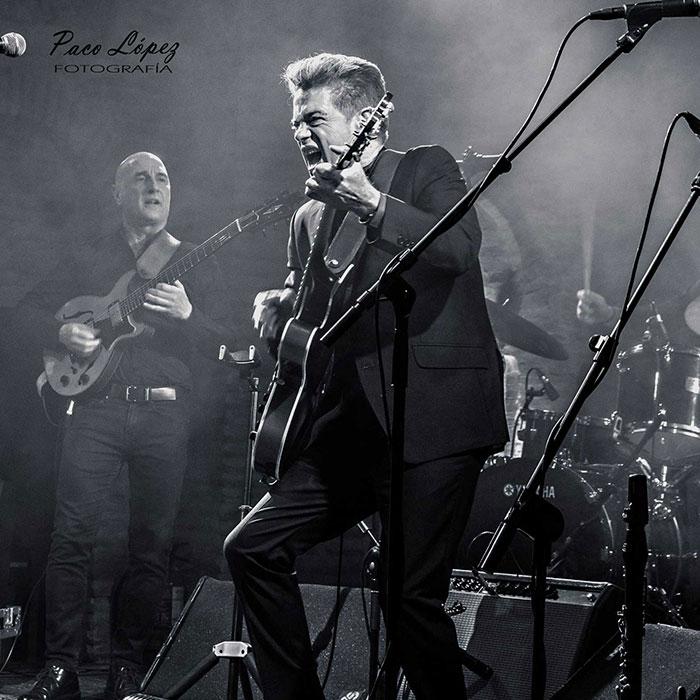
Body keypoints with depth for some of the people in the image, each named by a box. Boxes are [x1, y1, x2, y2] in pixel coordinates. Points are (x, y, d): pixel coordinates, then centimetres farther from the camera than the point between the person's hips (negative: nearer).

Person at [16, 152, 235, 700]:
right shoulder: (88, 255, 15)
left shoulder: (195, 263, 13)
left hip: (165, 413, 0)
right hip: (96, 408, 0)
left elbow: (222, 343, 5)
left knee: (152, 545, 0)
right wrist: (62, 332, -6)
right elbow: (31, 309, 15)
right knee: (72, 535, -8)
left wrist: (186, 315, -15)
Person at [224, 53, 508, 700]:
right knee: (252, 547, -1)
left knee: (414, 592, -11)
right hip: (350, 425, 7)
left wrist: (370, 203, -29)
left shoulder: (427, 168, 1)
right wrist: (278, 311, 3)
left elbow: (459, 248, -18)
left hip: (432, 416, -7)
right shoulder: (311, 216, 18)